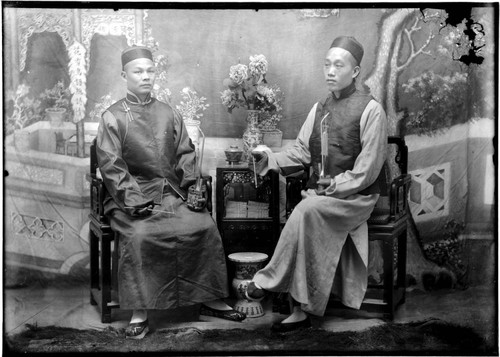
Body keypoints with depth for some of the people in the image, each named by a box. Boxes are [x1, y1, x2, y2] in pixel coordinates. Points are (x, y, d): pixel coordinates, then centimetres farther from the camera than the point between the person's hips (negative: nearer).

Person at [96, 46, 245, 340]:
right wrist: (134, 200, -17)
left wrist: (193, 188, -3)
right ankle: (139, 313, -23)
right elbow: (111, 166, -5)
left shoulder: (170, 114, 16)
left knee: (204, 226, -20)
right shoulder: (113, 118, 4)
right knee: (139, 235, -32)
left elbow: (186, 155, 13)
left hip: (173, 193, 3)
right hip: (134, 197, -3)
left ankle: (211, 300, -7)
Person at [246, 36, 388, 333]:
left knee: (307, 210, -31)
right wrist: (271, 159, -7)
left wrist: (331, 188, -17)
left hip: (356, 196, -5)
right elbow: (301, 152, 10)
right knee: (309, 226, -23)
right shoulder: (319, 108, 13)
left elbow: (367, 169, -12)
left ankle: (270, 281, -21)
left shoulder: (370, 110, -7)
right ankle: (301, 311, -17)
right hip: (320, 197, 5)